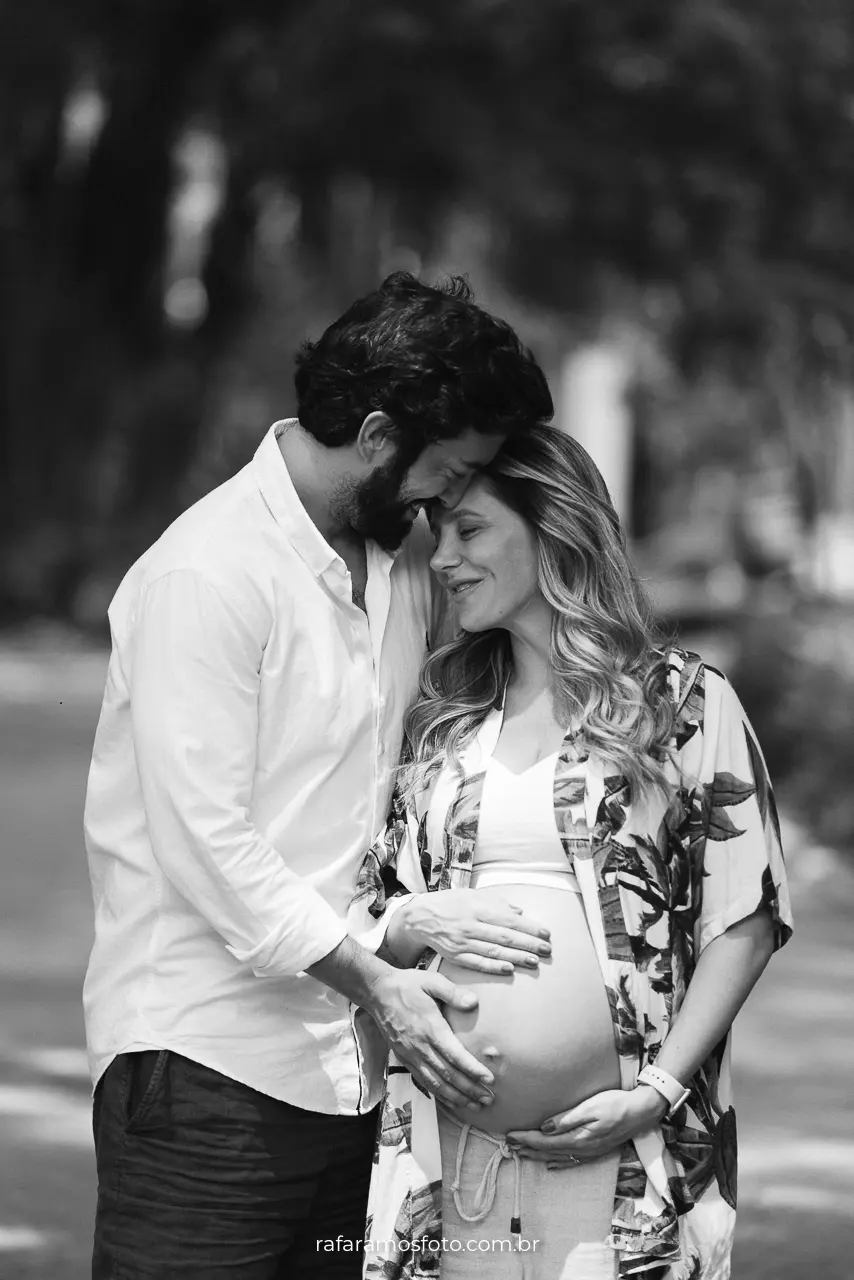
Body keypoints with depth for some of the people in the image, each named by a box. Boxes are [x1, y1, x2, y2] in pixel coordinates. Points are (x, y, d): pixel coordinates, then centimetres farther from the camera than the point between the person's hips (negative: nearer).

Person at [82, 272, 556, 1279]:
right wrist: (372, 977, -17)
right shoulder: (206, 574, -13)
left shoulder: (409, 556, 12)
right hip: (206, 1065, -7)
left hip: (351, 1070, 7)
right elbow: (206, 843, -16)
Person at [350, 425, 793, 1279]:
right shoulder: (440, 723, 14)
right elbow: (368, 918, 17)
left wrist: (655, 1092, -9)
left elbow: (745, 920, -1)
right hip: (451, 1139, 4)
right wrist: (414, 927, -6)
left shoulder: (686, 702, 2)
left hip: (623, 1147, -3)